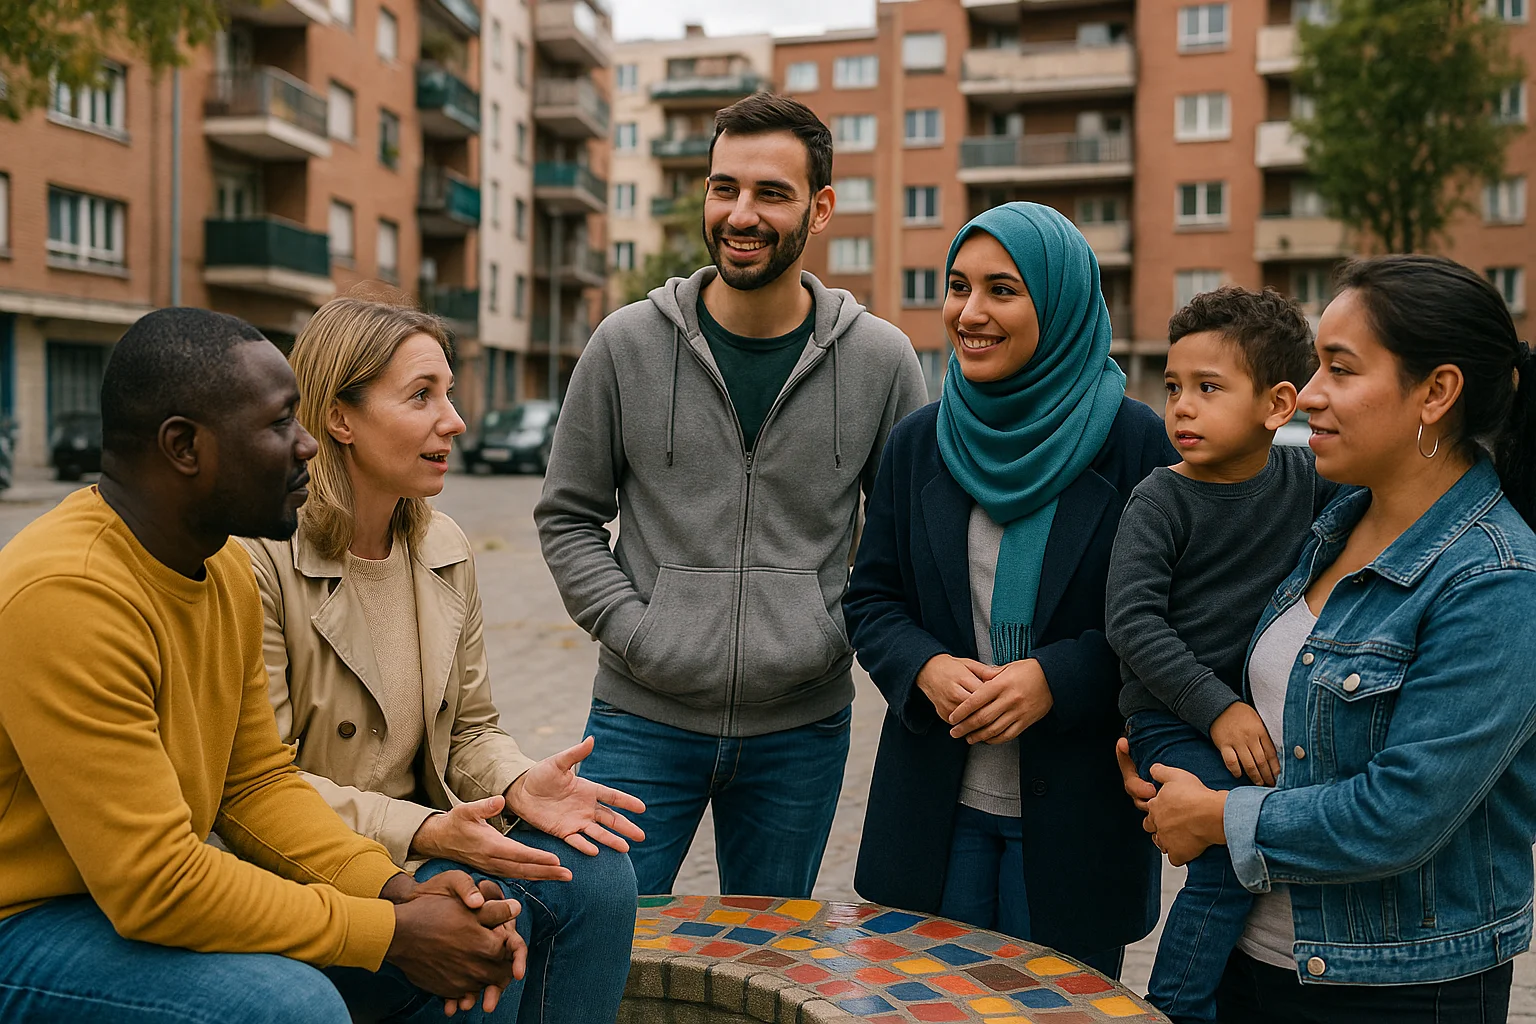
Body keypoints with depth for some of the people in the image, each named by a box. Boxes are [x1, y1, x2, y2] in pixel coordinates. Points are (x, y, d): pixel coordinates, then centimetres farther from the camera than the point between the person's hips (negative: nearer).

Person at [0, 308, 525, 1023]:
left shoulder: (227, 571, 2)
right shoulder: (66, 596, -28)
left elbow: (257, 782, 6)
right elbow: (154, 883, -29)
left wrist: (399, 892, -9)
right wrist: (392, 932, -23)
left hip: (156, 889, 8)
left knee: (473, 941, 0)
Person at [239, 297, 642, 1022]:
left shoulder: (445, 549, 5)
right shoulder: (260, 559, -16)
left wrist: (521, 784, -12)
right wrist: (420, 831, -26)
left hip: (424, 841, 6)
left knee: (599, 874, -18)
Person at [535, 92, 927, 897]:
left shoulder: (880, 361, -2)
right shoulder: (628, 344, -3)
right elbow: (567, 517, 4)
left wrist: (838, 634, -4)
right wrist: (637, 633, -7)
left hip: (802, 731, 1)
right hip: (644, 719, -1)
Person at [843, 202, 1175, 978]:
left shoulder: (1134, 442, -6)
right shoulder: (919, 441, 4)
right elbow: (871, 600, 6)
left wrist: (1057, 677, -19)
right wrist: (926, 668, -13)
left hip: (1076, 809, -2)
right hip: (934, 804, 3)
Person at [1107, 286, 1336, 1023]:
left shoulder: (1307, 480, 1)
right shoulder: (1161, 500, -10)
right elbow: (1130, 621, -16)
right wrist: (1218, 709, -22)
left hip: (1263, 713, 5)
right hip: (1174, 720, -5)